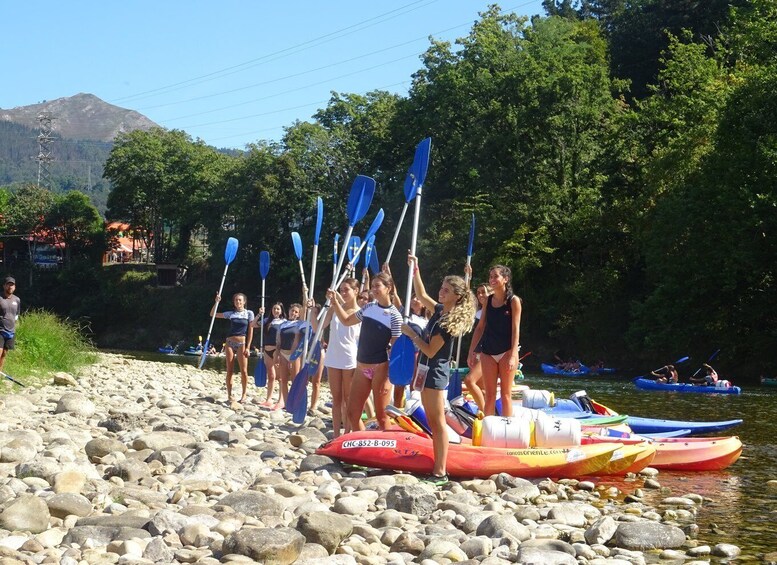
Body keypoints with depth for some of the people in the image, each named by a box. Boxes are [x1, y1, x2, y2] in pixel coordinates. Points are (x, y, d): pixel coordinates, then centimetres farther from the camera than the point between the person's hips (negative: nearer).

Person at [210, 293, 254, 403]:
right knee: (229, 370, 2)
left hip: (242, 344, -2)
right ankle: (229, 395, 6)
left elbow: (250, 331, 0)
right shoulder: (230, 314, 9)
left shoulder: (249, 314, 2)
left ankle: (244, 395, 1)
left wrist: (248, 347, -7)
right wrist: (217, 302, -2)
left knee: (243, 370, -7)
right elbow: (213, 314, 12)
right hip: (230, 343, 2)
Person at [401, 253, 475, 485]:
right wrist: (415, 270, 18)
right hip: (428, 370, 9)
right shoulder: (440, 311, 8)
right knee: (433, 421, 11)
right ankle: (437, 467, 16)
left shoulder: (449, 320, -17)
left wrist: (411, 334, -11)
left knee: (437, 422, -8)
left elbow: (431, 351, -19)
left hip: (436, 372, -9)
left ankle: (440, 473, -7)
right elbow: (422, 295, 25)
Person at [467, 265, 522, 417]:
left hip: (506, 352, -4)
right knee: (489, 394, 5)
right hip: (488, 352, 4)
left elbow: (515, 329, -11)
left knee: (505, 394, -1)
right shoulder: (488, 300, 8)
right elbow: (480, 327, 11)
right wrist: (471, 352, 7)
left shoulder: (513, 301, -6)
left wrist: (513, 356, -18)